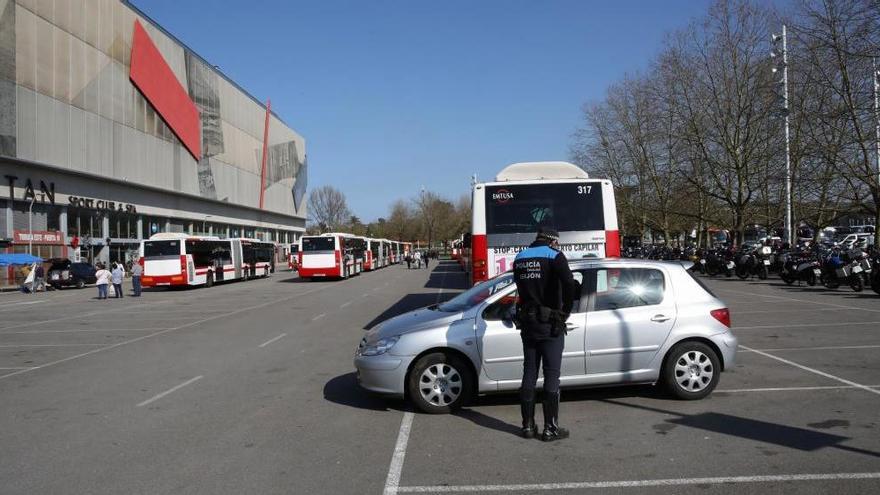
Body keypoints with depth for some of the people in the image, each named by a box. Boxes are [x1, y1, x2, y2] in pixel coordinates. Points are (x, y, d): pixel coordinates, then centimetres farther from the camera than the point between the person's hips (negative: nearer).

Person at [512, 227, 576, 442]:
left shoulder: (520, 258, 11)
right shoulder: (554, 256, -9)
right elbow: (568, 283, -24)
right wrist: (566, 310, -12)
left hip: (527, 322, 6)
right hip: (550, 324, -6)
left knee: (529, 374, 12)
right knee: (551, 376, 1)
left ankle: (527, 425, 17)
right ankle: (550, 428, 4)